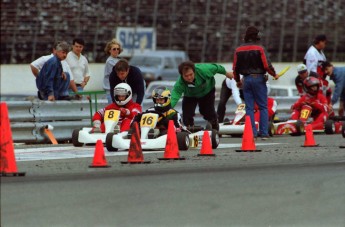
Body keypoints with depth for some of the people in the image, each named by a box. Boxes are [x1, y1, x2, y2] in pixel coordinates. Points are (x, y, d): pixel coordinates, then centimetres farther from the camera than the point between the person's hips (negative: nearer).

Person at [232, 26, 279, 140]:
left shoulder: (239, 50, 3)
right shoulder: (259, 49, -9)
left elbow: (235, 67, 8)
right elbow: (267, 65, -12)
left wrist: (238, 80, 24)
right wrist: (274, 74, 7)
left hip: (246, 79, 3)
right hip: (259, 79, -3)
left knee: (249, 107, 6)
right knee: (263, 107, 3)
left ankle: (252, 132, 2)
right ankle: (264, 132, -2)